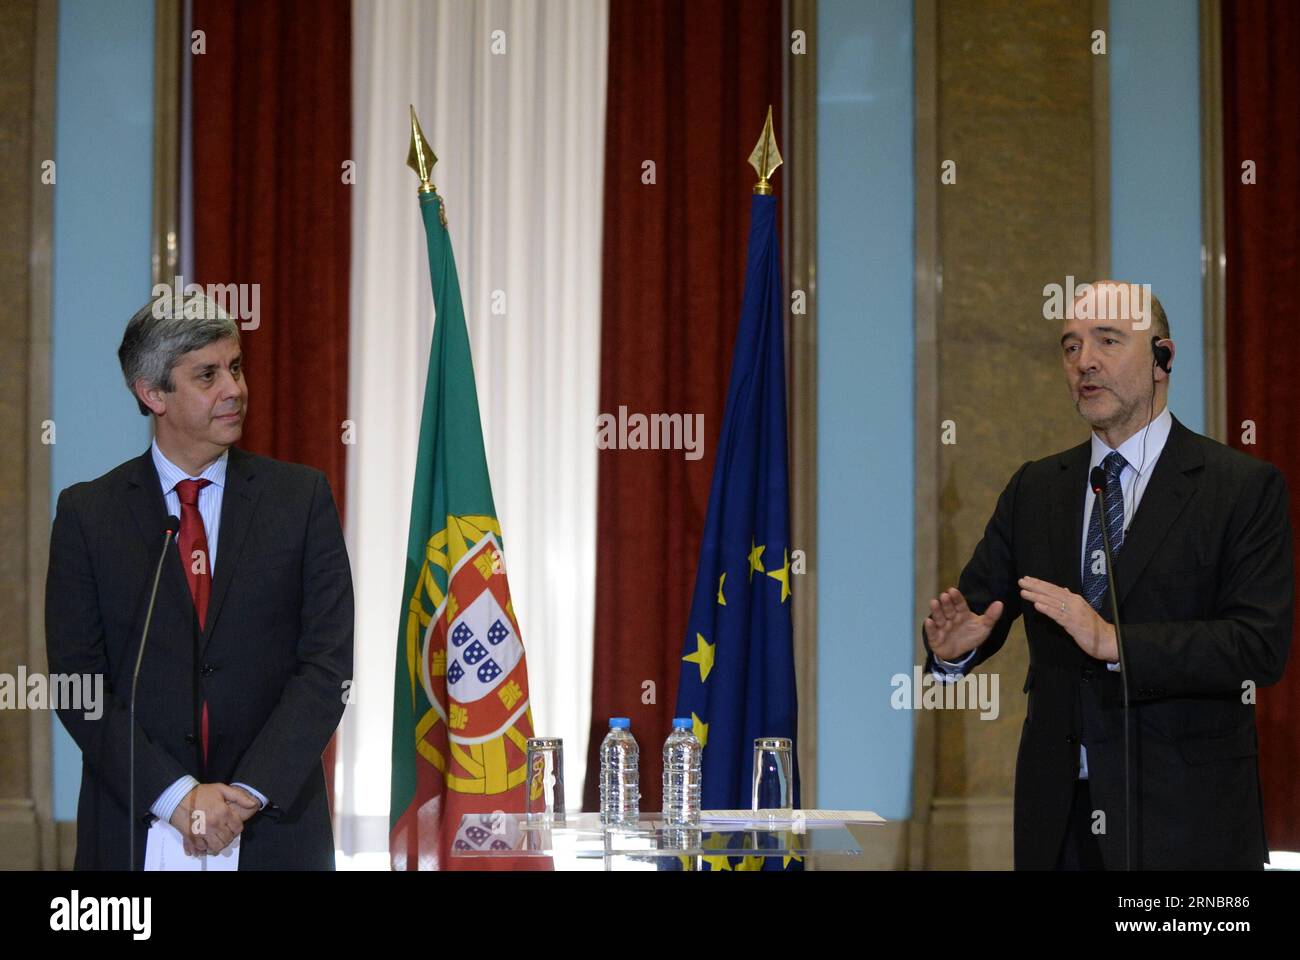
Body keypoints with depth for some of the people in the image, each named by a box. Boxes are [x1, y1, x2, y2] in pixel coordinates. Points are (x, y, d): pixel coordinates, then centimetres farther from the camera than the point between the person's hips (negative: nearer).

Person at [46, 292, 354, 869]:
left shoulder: (301, 497, 1)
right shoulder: (87, 513, 1)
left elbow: (328, 663, -4)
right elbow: (78, 679, -4)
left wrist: (249, 793, -14)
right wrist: (174, 795, -14)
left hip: (276, 827, 0)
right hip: (136, 829, 0)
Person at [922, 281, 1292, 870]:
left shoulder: (1245, 487, -5)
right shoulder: (1034, 488, 10)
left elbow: (1261, 644, -15)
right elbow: (980, 598, 6)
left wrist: (1117, 642, -25)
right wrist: (953, 646, -18)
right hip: (1060, 815, 4)